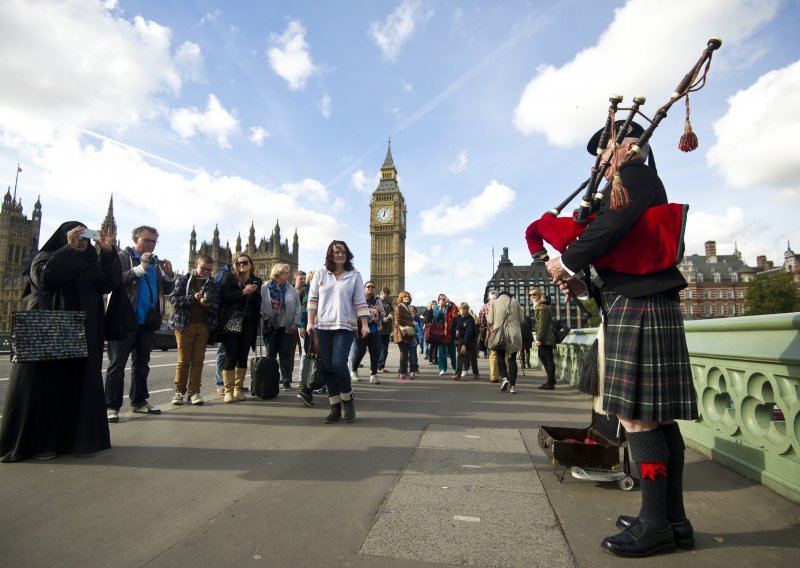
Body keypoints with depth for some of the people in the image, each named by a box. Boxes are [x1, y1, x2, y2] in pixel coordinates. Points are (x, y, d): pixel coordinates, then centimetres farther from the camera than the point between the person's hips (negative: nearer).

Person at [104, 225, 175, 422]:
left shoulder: (156, 263, 14)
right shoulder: (121, 257, -2)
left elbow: (166, 290, 12)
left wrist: (169, 275, -6)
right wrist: (141, 267, -22)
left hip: (147, 322, 6)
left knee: (142, 363, 13)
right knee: (117, 364, -2)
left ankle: (139, 401, 23)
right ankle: (111, 406, 3)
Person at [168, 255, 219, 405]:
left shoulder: (213, 283, 10)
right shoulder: (183, 280, 4)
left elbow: (217, 305, 7)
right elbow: (174, 299, -5)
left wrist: (208, 304, -15)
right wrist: (193, 298, -18)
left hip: (204, 325, 2)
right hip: (184, 324, -2)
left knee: (198, 360, 3)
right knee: (183, 360, 1)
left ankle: (194, 392, 8)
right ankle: (179, 391, 12)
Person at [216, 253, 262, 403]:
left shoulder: (256, 281, 11)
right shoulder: (229, 278, 3)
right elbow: (223, 296, -11)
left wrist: (256, 326, 8)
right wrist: (243, 292, -18)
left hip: (247, 325, 3)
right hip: (230, 324, -3)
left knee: (243, 357, 5)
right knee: (231, 357, -4)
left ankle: (239, 389, 15)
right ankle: (228, 391, 6)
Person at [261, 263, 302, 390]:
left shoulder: (291, 289, 6)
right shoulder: (264, 288, -2)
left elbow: (298, 308, 5)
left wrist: (295, 324, -1)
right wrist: (264, 319, -10)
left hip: (286, 327, 2)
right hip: (270, 327, -2)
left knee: (284, 355, 5)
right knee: (271, 354, 7)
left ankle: (286, 381, 10)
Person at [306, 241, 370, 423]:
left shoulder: (354, 275, 4)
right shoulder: (320, 273, 8)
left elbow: (360, 302, 2)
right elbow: (313, 298, 8)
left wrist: (365, 324, -5)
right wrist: (310, 322, 0)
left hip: (345, 326, -3)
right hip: (323, 326, 3)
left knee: (338, 364, -14)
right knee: (328, 367, 4)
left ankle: (347, 400, 11)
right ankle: (335, 408, 15)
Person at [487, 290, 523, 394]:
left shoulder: (494, 302, 5)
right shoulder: (515, 302, 8)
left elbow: (490, 320, 2)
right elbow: (521, 320, 8)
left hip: (499, 333, -1)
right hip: (514, 334, 1)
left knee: (500, 356, 15)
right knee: (512, 359, 9)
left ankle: (504, 378, -5)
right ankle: (512, 385, 5)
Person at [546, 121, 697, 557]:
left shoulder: (635, 176, -2)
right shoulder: (638, 185, 27)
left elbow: (611, 227, -21)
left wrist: (567, 262, -10)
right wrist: (587, 284, 9)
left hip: (638, 309, -10)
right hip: (640, 308, 10)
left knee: (636, 415, -6)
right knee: (657, 416, 11)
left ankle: (656, 526, 4)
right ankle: (672, 519, 20)